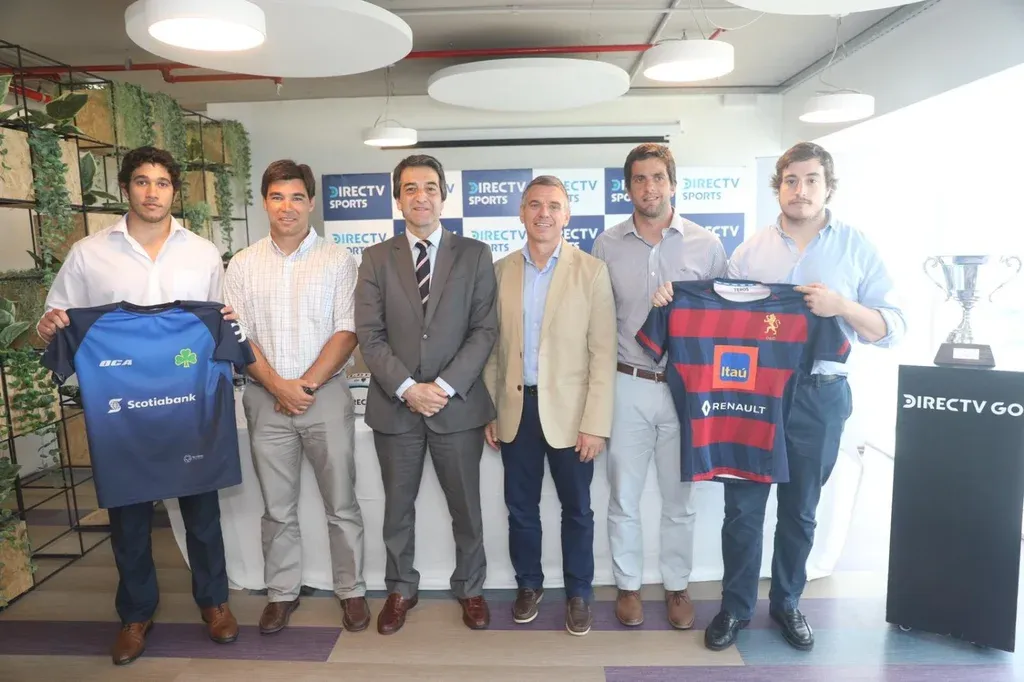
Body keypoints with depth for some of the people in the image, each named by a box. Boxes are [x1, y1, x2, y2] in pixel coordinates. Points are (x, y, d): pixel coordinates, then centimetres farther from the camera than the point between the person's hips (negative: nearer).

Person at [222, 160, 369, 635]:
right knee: (277, 508, 13)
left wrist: (308, 385, -12)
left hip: (326, 395, -2)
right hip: (266, 399, 2)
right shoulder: (242, 265, 6)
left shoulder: (338, 260, -1)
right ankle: (282, 592, 30)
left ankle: (351, 590, 23)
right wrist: (278, 385, -10)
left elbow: (347, 332, -6)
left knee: (341, 504, 6)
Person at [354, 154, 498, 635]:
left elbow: (485, 330, -5)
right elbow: (369, 335, -2)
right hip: (394, 406, 1)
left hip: (458, 405, -1)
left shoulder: (475, 255, 1)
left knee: (466, 507, 12)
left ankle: (470, 588, 35)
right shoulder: (376, 258, 4)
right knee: (398, 507, 16)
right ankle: (401, 589, 37)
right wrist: (407, 388, -14)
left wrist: (445, 386, -15)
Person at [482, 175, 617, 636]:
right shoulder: (501, 271, 4)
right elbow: (492, 346, 7)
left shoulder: (592, 271, -5)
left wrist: (595, 423, -12)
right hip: (515, 408, 3)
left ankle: (578, 593, 31)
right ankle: (529, 585, 35)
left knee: (576, 509, 12)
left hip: (568, 409, -2)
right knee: (520, 507, 14)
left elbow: (603, 353, -8)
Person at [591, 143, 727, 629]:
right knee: (623, 497, 10)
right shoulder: (607, 245, 0)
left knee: (679, 498, 13)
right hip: (628, 386, 0)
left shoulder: (706, 245, 0)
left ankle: (677, 586, 32)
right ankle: (628, 585, 30)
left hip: (687, 387, 0)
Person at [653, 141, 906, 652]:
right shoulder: (751, 250, 5)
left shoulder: (857, 247, 1)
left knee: (799, 510, 14)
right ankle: (736, 606, 24)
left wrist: (842, 307, -19)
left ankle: (786, 602, 35)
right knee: (742, 507, 6)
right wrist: (674, 300, -13)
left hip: (820, 397, 0)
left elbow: (892, 328, -2)